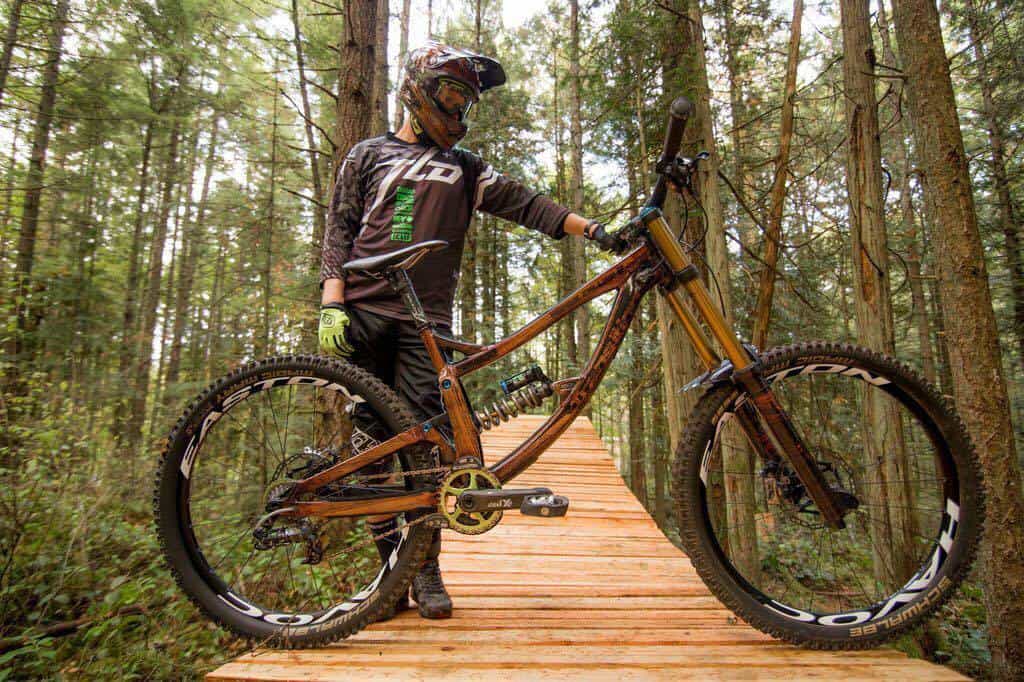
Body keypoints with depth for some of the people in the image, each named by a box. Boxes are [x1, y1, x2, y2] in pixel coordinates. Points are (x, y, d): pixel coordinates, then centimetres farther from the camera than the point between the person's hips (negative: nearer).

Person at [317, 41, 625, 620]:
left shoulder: (464, 168, 22)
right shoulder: (369, 156, 18)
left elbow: (524, 204, 9)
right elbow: (339, 230, 10)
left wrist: (595, 230, -3)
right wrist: (332, 302, -5)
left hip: (426, 318, 0)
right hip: (364, 311, 0)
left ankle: (426, 568, 2)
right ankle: (390, 565, 10)